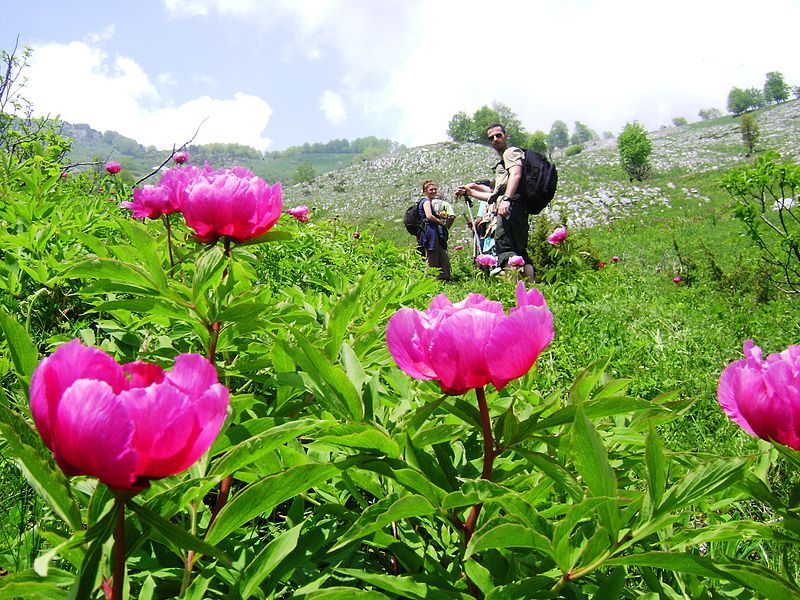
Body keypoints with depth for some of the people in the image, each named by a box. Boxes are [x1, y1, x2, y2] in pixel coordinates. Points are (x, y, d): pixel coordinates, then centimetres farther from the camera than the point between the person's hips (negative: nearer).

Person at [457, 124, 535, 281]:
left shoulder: (511, 151, 7)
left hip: (512, 205, -10)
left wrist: (506, 199, -29)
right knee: (520, 252, 4)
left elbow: (516, 174, -14)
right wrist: (470, 192, 39)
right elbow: (495, 196, 37)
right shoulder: (501, 163, 36)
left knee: (504, 245, -24)